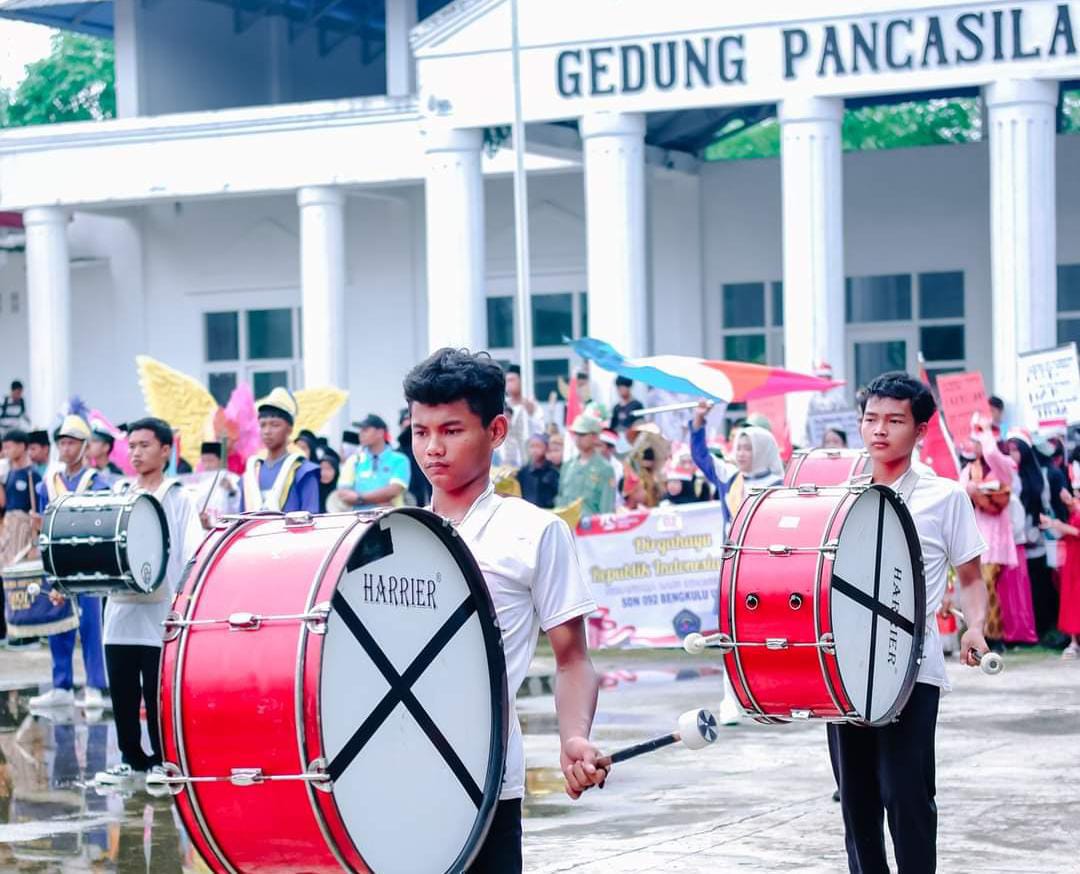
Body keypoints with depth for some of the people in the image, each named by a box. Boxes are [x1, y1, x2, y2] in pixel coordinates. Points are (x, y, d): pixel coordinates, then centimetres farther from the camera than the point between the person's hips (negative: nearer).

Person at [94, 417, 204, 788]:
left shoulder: (179, 500, 1)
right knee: (122, 691, 7)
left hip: (161, 614, -5)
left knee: (158, 691, -2)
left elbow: (193, 556, -7)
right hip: (120, 612, 5)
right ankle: (131, 757, 18)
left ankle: (163, 759, 8)